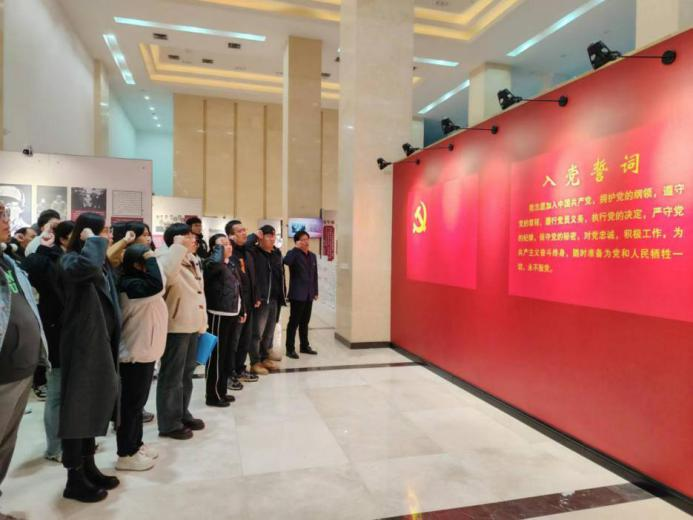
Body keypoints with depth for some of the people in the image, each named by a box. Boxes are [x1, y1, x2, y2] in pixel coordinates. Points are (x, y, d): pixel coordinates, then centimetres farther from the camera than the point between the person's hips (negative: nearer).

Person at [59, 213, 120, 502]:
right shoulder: (70, 260, -12)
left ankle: (88, 467, 28)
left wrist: (111, 342, 15)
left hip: (100, 343, 9)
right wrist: (93, 240, -20)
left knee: (94, 406, 15)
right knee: (78, 407, 0)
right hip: (81, 345, -9)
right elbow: (88, 265, -38)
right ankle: (74, 479, 11)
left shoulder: (102, 263, 14)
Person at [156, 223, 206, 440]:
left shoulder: (193, 260, 11)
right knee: (172, 376, 2)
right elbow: (166, 274, -42)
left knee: (187, 373, 19)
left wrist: (202, 323, 17)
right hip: (175, 327, -9)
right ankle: (169, 424, 14)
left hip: (192, 326, 9)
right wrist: (178, 247, -30)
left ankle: (182, 414, 33)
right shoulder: (169, 260, -15)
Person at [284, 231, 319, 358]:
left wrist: (315, 291, 13)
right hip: (297, 294, -6)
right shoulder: (294, 254, -6)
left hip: (309, 294, 6)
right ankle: (290, 349, 7)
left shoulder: (313, 256, 13)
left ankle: (305, 346, 26)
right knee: (294, 321, 0)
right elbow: (285, 261, -30)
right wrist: (296, 248, -24)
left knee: (305, 322, 15)